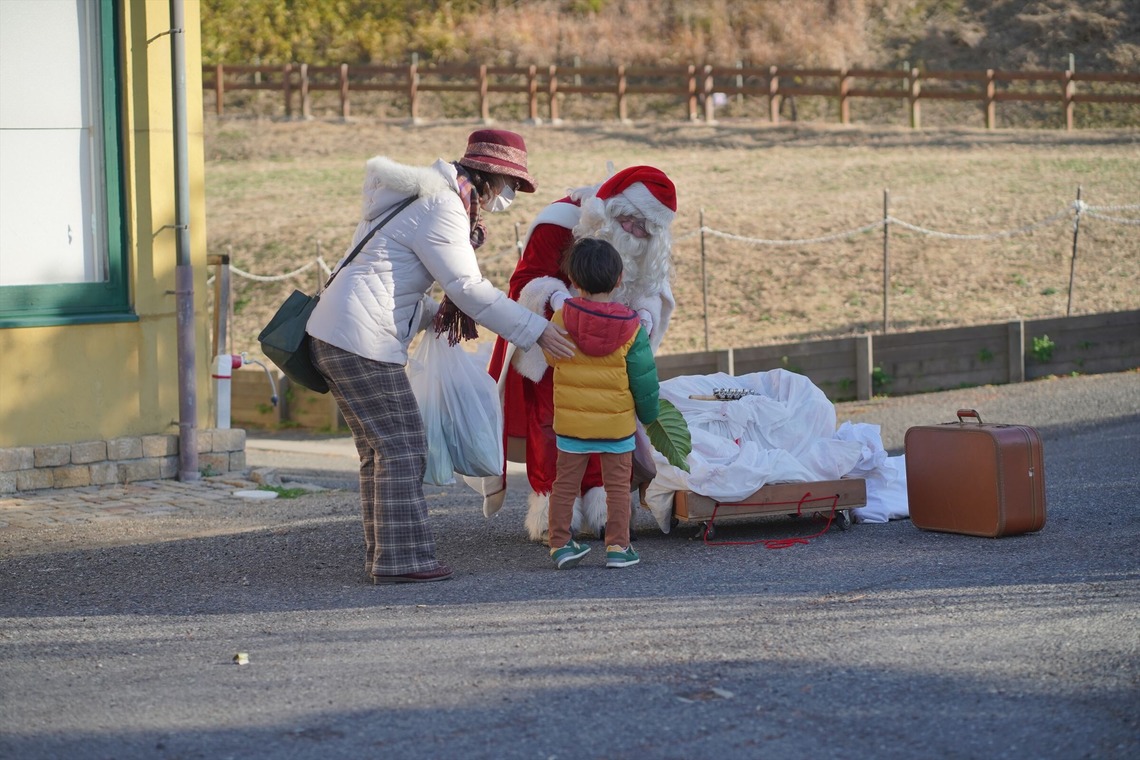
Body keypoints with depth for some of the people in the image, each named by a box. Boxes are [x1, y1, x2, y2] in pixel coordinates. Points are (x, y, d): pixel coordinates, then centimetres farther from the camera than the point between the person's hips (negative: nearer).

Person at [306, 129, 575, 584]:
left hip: (334, 334, 11)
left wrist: (436, 313, 13)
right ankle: (401, 559, -5)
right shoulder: (442, 210, -12)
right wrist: (536, 332, -15)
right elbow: (470, 289, -18)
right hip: (361, 340, -11)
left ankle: (383, 556, 17)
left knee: (380, 449, 14)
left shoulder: (426, 200, 20)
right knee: (402, 447, -6)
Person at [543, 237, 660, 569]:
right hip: (617, 423, -1)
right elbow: (644, 378, -4)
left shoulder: (562, 317, -11)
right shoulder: (631, 327, -11)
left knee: (565, 483, 12)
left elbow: (551, 355, 6)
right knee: (618, 485, 9)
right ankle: (618, 547, 7)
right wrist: (649, 414, 10)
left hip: (570, 421, 1)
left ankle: (560, 544, 13)